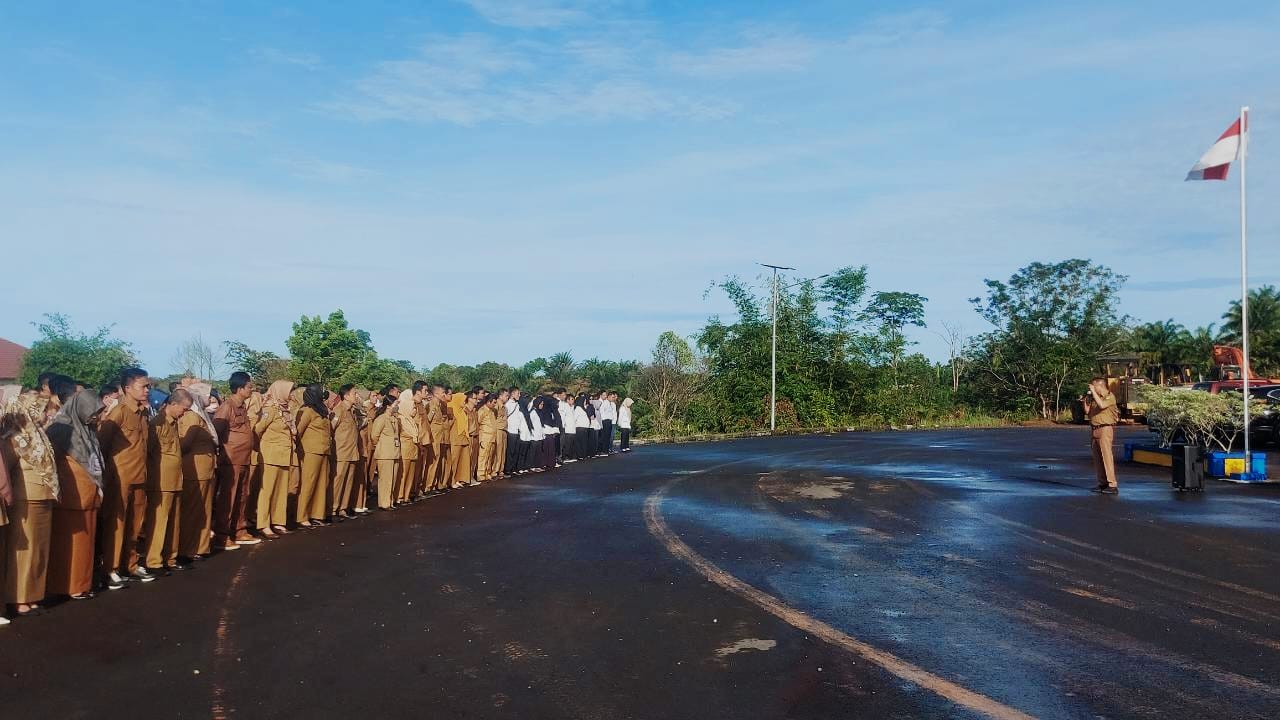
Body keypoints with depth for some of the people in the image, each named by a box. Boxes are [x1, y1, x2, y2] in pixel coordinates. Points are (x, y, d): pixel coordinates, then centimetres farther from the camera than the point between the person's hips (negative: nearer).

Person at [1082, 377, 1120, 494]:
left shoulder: (1110, 397, -7)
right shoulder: (1093, 397, 14)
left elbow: (1102, 405, -26)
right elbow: (1087, 412, 20)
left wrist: (1093, 392, -19)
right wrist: (1085, 401, 5)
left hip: (1105, 429, -8)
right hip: (1094, 429, 8)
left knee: (1107, 456, -12)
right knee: (1097, 458, 8)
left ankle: (1113, 485, -13)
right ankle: (1103, 483, 14)